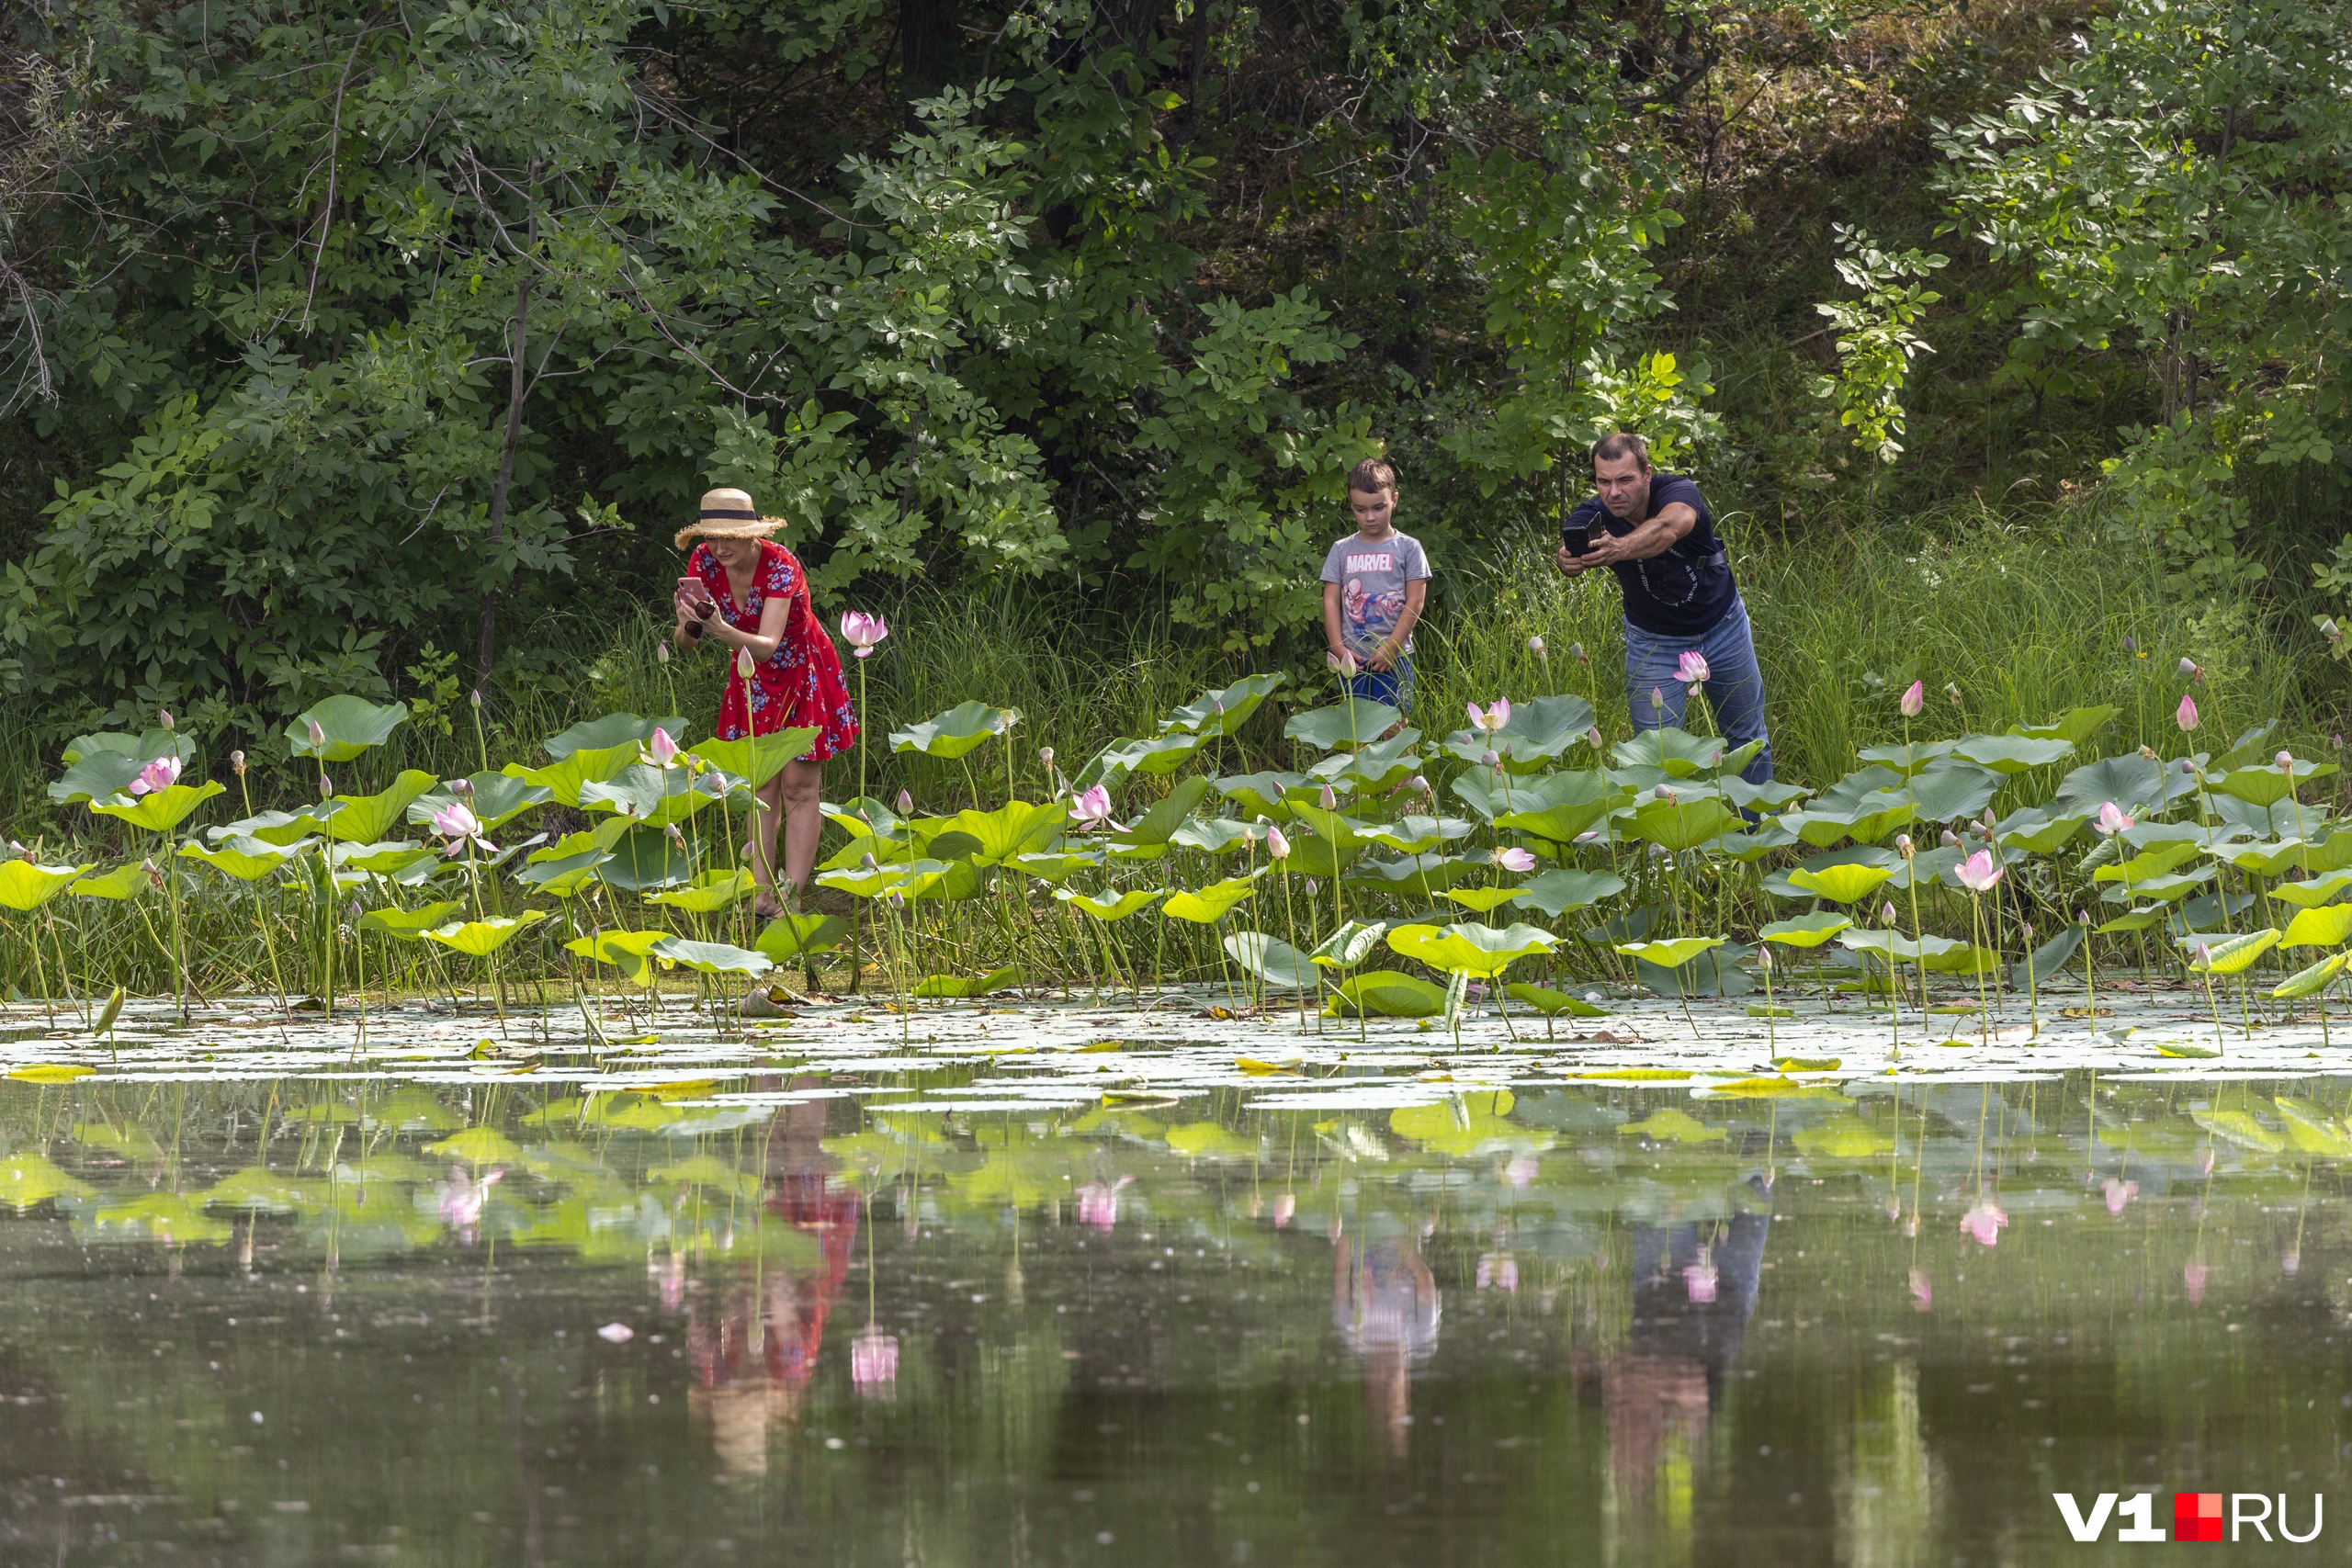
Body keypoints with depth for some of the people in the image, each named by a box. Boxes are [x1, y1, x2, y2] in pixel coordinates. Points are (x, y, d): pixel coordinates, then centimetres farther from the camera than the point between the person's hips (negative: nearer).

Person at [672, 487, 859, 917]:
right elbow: (685, 641, -16)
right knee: (760, 785, 4)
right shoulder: (705, 562, -16)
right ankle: (762, 894, 4)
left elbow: (767, 645, -40)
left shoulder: (779, 566, -31)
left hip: (799, 673, -5)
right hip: (752, 679, 5)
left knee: (799, 787, -5)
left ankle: (791, 897, -7)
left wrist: (721, 630, -57)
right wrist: (690, 625, -40)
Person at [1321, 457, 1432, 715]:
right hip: (1353, 659, 2)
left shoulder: (1408, 548, 3)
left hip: (1394, 658, -2)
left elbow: (1415, 602, -2)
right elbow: (1331, 601, 7)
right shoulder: (1341, 551, 10)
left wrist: (1390, 648, -9)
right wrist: (1338, 648, -5)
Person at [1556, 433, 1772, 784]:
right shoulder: (1591, 518, -23)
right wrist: (1570, 560, -72)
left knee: (1747, 737, 16)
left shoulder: (1679, 493, -29)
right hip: (1653, 641, 0)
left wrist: (1620, 548, -74)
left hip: (1722, 627, 0)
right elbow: (1571, 548, -46)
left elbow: (1667, 528, -53)